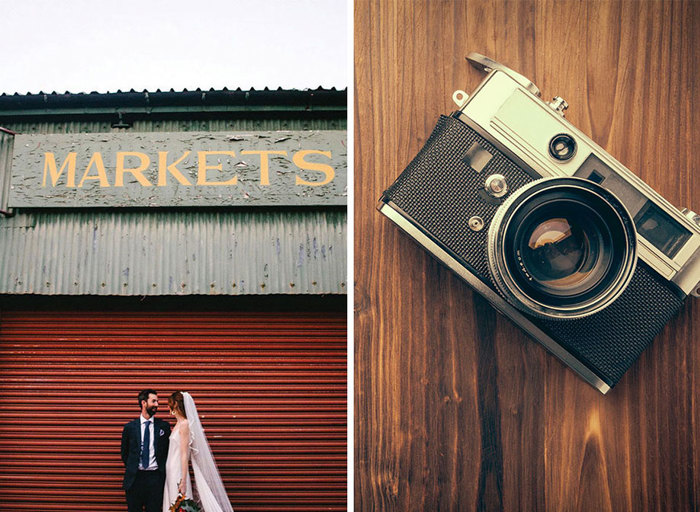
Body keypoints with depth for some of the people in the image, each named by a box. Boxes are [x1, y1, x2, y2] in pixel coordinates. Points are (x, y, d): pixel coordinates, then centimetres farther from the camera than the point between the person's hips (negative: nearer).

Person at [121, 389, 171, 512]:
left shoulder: (164, 426, 5)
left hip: (155, 478, 0)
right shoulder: (130, 427, 4)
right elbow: (124, 452, 14)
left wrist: (163, 472, 4)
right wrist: (130, 468, 9)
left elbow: (168, 450, 10)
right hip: (134, 478, 0)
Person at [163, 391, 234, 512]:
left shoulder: (184, 424, -13)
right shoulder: (178, 424, 12)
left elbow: (184, 454, -17)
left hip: (178, 473, -8)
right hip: (171, 472, 8)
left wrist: (183, 482, -20)